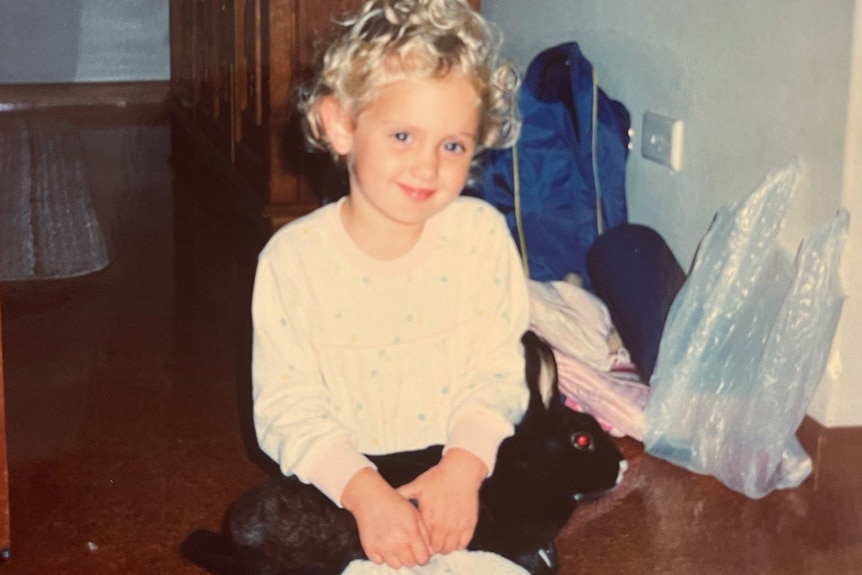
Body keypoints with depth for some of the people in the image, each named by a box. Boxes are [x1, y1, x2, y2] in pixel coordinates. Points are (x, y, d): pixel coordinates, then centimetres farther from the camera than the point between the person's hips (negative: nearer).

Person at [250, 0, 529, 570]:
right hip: (343, 479, -1)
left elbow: (497, 373, -5)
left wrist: (464, 466, -23)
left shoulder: (482, 234, -5)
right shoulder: (293, 259, -9)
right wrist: (364, 491, -28)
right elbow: (288, 406, -12)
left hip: (455, 472, 1)